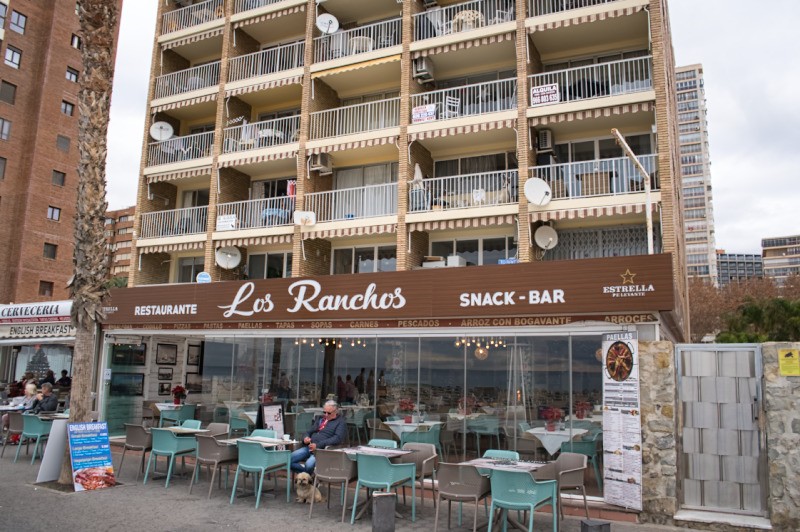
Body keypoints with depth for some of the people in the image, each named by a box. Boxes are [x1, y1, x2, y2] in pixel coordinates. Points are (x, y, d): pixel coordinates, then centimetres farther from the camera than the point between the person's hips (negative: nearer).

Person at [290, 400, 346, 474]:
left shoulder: (341, 422, 1)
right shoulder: (321, 419, 24)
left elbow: (337, 438, -13)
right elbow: (310, 432, 29)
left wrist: (318, 445, -22)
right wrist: (306, 438, 2)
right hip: (309, 447, 7)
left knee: (309, 464, -33)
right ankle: (306, 473, 3)